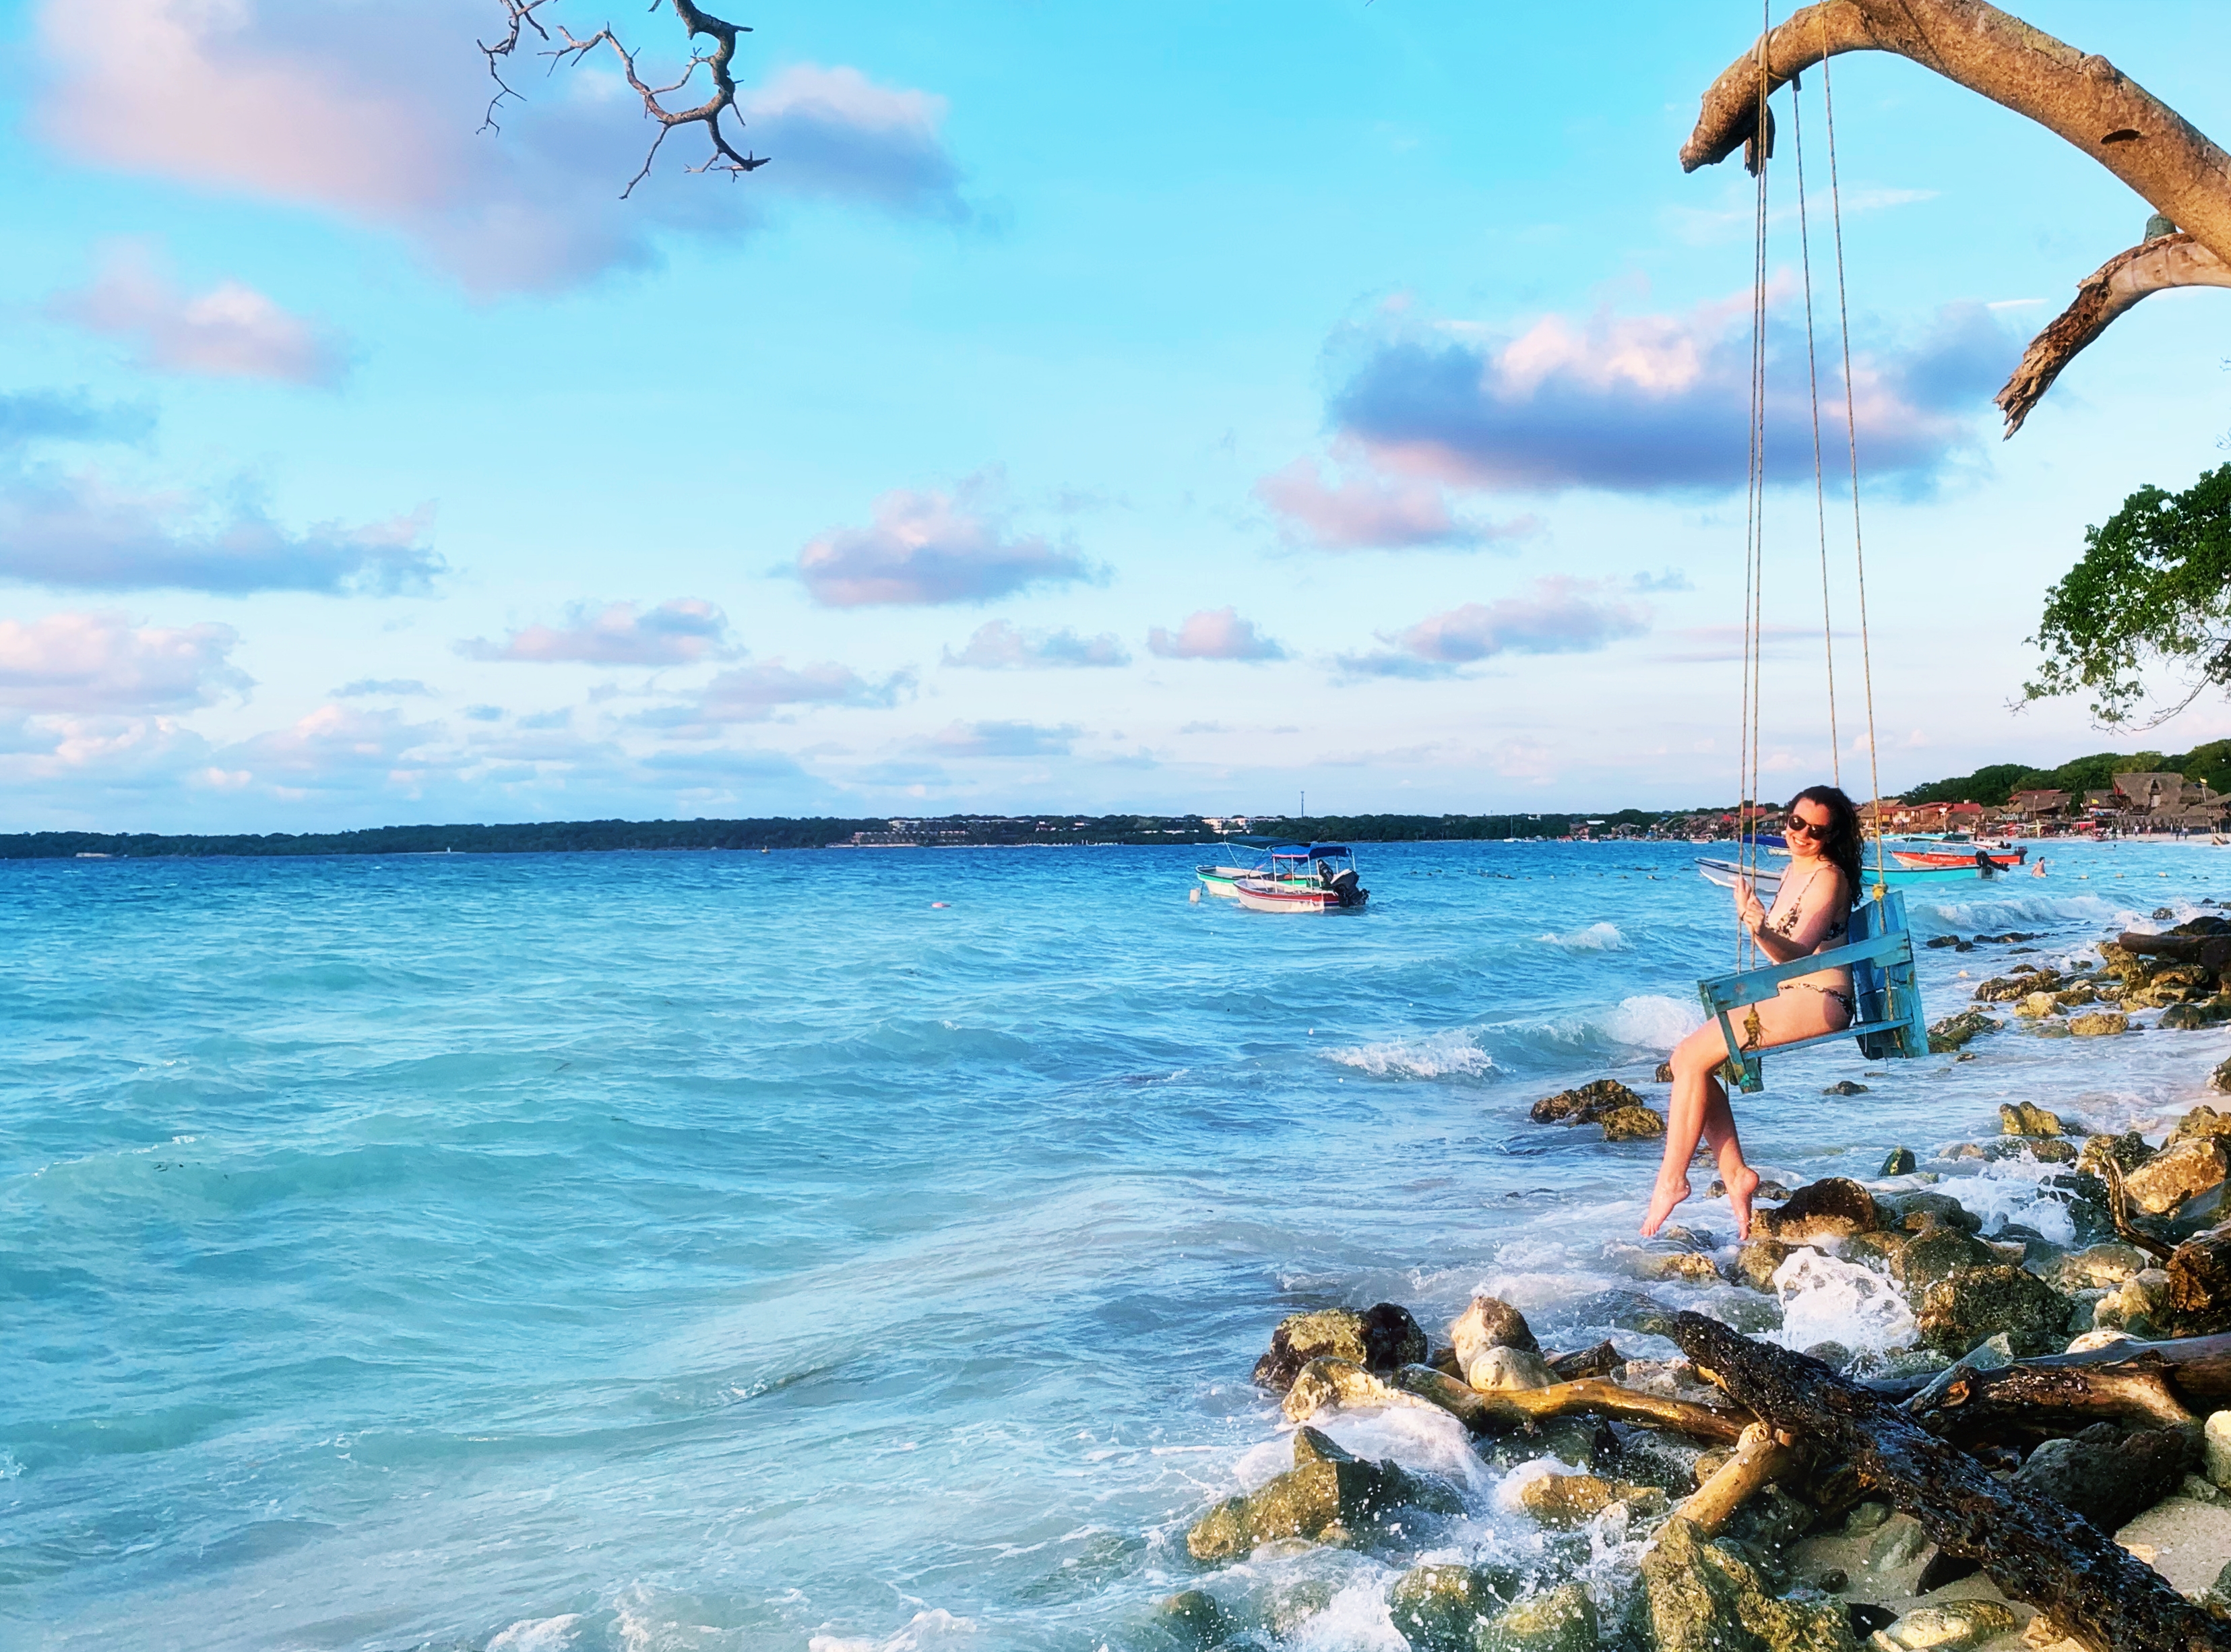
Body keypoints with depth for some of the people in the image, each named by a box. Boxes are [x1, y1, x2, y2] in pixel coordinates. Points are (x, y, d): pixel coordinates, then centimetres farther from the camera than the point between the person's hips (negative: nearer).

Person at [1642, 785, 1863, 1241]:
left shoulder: (1828, 877, -10)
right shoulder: (1793, 871, 17)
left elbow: (1798, 953, -21)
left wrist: (1760, 927, -38)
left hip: (1818, 1002, -10)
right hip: (1786, 999, 10)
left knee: (1692, 1056, -18)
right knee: (1689, 1058, -3)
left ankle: (1672, 1178, -11)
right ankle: (1735, 1174, -4)